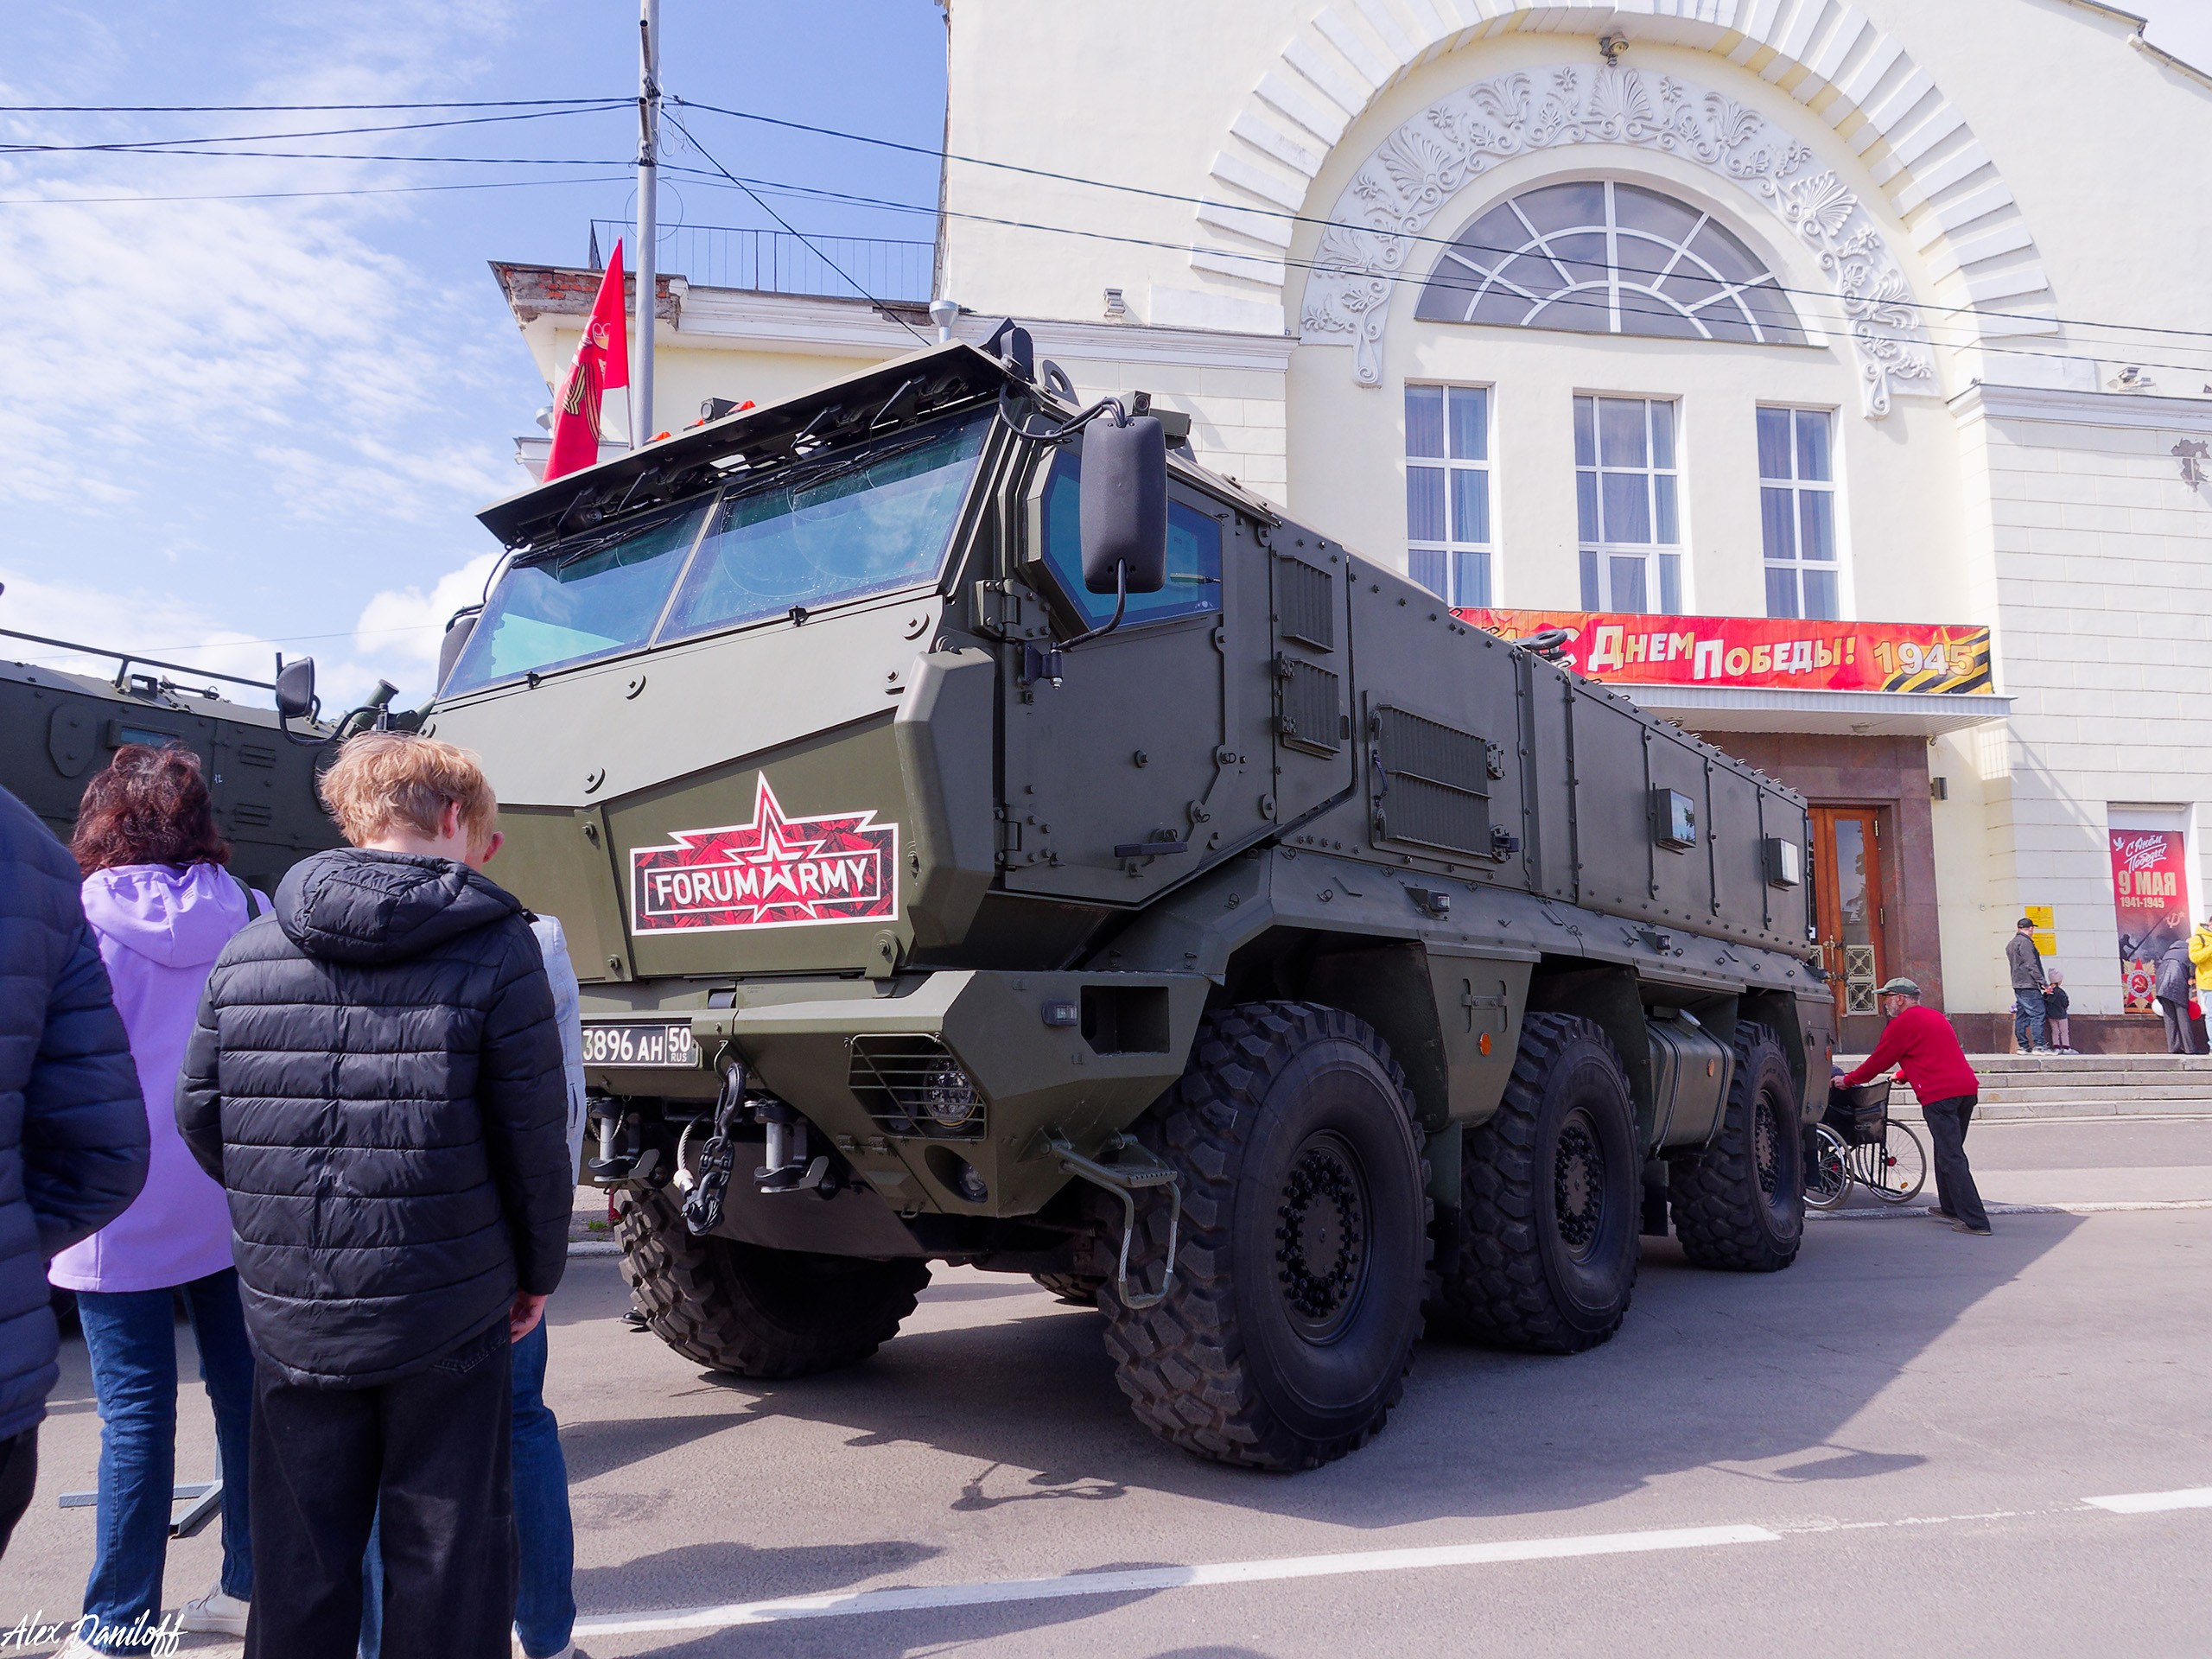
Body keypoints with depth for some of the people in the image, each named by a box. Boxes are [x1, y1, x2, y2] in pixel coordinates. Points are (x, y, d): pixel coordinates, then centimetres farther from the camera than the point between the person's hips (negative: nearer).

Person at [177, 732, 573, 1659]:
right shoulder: (495, 950, -11)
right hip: (447, 1320, -3)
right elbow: (534, 1140, -9)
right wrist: (538, 1271, 6)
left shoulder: (246, 955, 1)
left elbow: (199, 1119, 8)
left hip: (290, 1318, 3)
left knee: (300, 1566, 18)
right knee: (446, 1560, 11)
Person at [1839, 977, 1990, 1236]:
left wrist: (1849, 1080, 15)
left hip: (1940, 1094, -9)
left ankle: (1976, 1222, -11)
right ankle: (1950, 1209, 28)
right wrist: (1904, 1075, 50)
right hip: (1967, 1088, 9)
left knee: (1951, 1158, -8)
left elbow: (1879, 1060, 3)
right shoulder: (1935, 1017, 24)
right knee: (1948, 1153, 20)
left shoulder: (1902, 1023, -3)